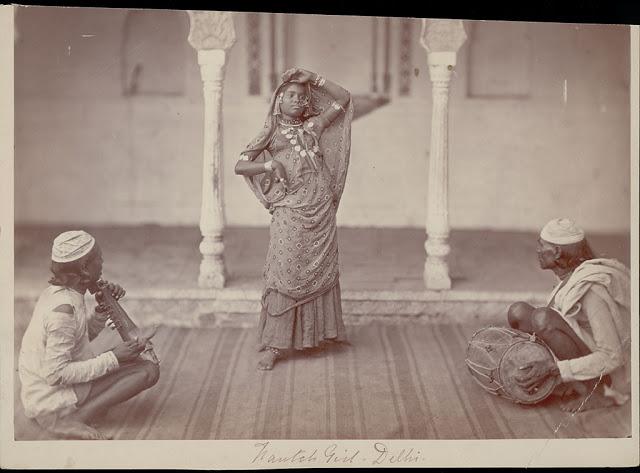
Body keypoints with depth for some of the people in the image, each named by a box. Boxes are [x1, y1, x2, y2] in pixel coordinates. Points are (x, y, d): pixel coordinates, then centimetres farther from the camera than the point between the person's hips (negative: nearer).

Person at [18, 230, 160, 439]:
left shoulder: (55, 291, 3)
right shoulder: (63, 309, -26)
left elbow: (85, 335, 17)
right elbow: (56, 374, -26)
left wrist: (104, 307, 0)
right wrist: (113, 358, -22)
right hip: (52, 404, -9)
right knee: (148, 371, -14)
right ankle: (73, 420, -17)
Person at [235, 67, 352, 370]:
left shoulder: (313, 127, 12)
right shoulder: (271, 135, 6)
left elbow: (344, 99, 13)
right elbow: (239, 166, 2)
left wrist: (313, 79, 8)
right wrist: (270, 165, -13)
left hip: (321, 211, 3)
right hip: (289, 214, -3)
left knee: (320, 273, 7)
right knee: (284, 276, -8)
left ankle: (316, 333, 21)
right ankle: (273, 346, -5)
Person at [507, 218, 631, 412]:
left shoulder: (591, 289, -26)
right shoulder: (572, 276, 1)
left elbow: (611, 357, -28)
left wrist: (552, 368, -31)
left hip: (603, 379, -9)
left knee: (543, 318, -29)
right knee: (518, 312, -1)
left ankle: (595, 394, -14)